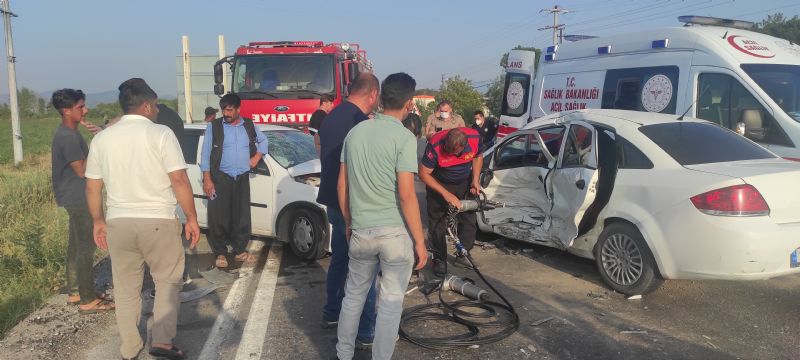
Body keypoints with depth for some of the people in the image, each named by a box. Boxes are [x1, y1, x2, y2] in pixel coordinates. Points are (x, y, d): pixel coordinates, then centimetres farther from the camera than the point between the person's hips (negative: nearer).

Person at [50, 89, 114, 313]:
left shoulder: (69, 134, 12)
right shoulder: (68, 137, -20)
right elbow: (82, 170, -21)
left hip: (76, 198, 11)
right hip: (79, 199, -11)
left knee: (76, 246, 16)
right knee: (86, 248, -6)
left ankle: (74, 292, 26)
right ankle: (88, 301, 0)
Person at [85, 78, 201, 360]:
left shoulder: (101, 138, 6)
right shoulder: (160, 133, -8)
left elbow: (92, 187, 9)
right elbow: (179, 180, -13)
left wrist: (98, 221, 20)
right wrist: (191, 218, -6)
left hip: (118, 222, 4)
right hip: (158, 221, -4)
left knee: (126, 289, 14)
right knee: (168, 281, 12)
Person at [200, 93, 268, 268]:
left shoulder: (249, 125, 6)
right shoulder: (214, 126, -2)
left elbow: (263, 140, 24)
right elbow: (205, 154, -3)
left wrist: (257, 156, 7)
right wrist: (207, 179, -8)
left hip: (242, 178, 3)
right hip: (220, 178, -3)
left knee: (242, 216, 6)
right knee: (219, 217, -1)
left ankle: (240, 250, 20)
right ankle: (220, 253, 11)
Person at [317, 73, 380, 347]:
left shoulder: (331, 117, 8)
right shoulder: (360, 123, -20)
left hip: (333, 200, 9)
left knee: (339, 258, 21)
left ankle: (332, 314, 33)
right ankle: (366, 332, 8)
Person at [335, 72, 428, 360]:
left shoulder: (356, 131, 5)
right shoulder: (404, 138, -13)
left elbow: (342, 185, 9)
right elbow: (406, 196, -17)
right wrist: (420, 241, -10)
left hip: (361, 231, 5)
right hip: (395, 232, -5)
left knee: (354, 294, 20)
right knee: (391, 301, 9)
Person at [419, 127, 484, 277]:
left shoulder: (475, 137, -25)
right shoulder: (435, 145, -34)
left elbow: (478, 157, 0)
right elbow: (423, 174, -25)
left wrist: (475, 180, -12)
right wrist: (445, 194, -28)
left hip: (464, 184, 3)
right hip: (439, 184, -3)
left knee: (469, 220, 2)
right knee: (438, 224, -3)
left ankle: (462, 256, 19)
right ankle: (439, 260, 14)